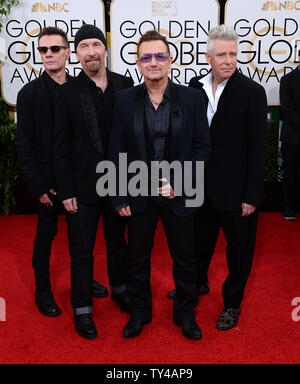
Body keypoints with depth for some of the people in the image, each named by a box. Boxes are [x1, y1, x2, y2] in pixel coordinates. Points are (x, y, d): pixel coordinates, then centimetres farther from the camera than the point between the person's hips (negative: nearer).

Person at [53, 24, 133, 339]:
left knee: (118, 242, 20)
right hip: (83, 186, -2)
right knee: (81, 251, 8)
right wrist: (66, 191, -8)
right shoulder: (67, 93, -4)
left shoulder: (125, 85, 1)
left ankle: (119, 289, 42)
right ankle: (82, 309, 25)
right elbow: (61, 146, -4)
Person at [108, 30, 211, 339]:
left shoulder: (191, 98, -4)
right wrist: (118, 197, -3)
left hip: (179, 195, 0)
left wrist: (179, 182, -13)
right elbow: (116, 152, 0)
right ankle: (139, 312, 38)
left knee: (184, 258, 13)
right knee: (137, 258, 15)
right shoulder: (125, 100, -1)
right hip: (138, 195, 1)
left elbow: (202, 146, -3)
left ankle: (185, 313, 36)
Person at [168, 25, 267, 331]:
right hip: (202, 186, 4)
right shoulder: (195, 87, 1)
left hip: (236, 190, -4)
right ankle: (198, 283, 47)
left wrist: (252, 195, -14)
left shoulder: (252, 92, -11)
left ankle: (232, 303, 32)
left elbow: (257, 148, -12)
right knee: (200, 239, 21)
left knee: (239, 247, 11)